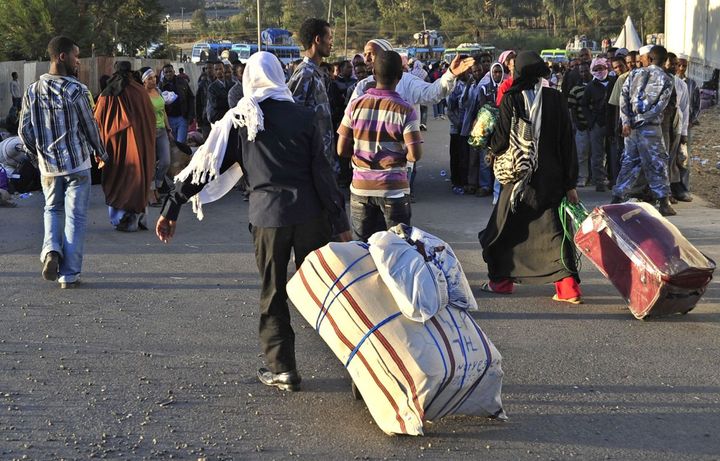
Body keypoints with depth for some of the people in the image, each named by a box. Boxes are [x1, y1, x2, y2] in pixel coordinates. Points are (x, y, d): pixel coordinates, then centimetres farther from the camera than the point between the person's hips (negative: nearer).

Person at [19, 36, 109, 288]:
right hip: (77, 163, -4)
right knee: (75, 217, 3)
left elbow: (24, 130, 4)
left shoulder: (32, 91, 0)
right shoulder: (76, 90, -13)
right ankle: (69, 275, 5)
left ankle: (51, 250, -1)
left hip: (48, 165, 4)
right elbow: (89, 126, -6)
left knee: (52, 209, 24)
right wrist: (101, 153, 11)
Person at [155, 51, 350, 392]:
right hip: (309, 213, 1)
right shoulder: (303, 116, 0)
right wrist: (340, 221, 1)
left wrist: (172, 207, 5)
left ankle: (282, 369, 11)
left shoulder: (239, 120, 1)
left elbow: (207, 165, 0)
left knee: (273, 293, 9)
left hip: (268, 216, -1)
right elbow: (321, 171, -3)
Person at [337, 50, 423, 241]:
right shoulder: (405, 111, -10)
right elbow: (415, 155, -15)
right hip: (393, 190, -3)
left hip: (361, 188, 3)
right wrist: (399, 154, 6)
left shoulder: (356, 105, -3)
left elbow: (342, 150, -1)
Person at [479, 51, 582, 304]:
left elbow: (500, 142, -9)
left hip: (519, 176, -2)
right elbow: (567, 142, -1)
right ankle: (568, 285, -3)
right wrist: (570, 182, 4)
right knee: (553, 229, 6)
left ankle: (501, 280, 24)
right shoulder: (555, 98, -2)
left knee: (505, 227, 15)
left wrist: (492, 146, 16)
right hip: (552, 177, 2)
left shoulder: (511, 100, -9)